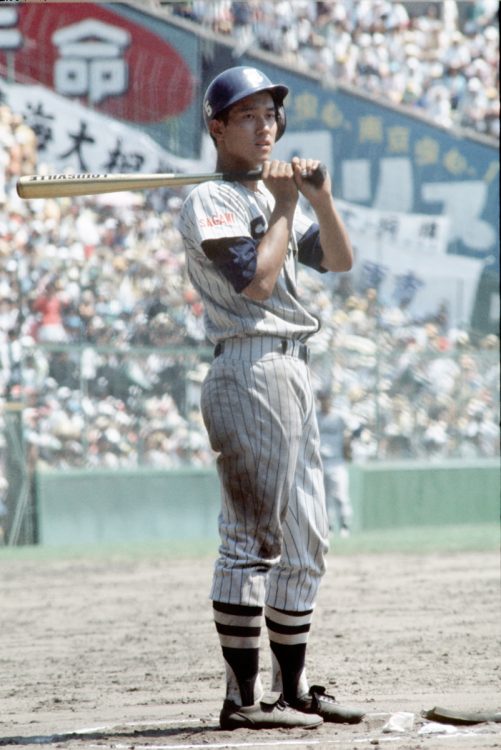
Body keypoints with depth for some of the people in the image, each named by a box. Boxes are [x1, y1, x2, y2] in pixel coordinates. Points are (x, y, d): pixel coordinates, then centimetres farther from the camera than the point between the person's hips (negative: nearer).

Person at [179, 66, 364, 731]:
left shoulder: (275, 196, 20)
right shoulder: (211, 200, -6)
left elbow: (337, 260, 13)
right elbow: (256, 282, -17)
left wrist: (321, 199, -2)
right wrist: (285, 208, -8)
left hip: (293, 375, 9)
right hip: (249, 370, -9)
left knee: (306, 542, 12)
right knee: (253, 538, -11)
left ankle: (292, 688, 19)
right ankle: (243, 698, -12)